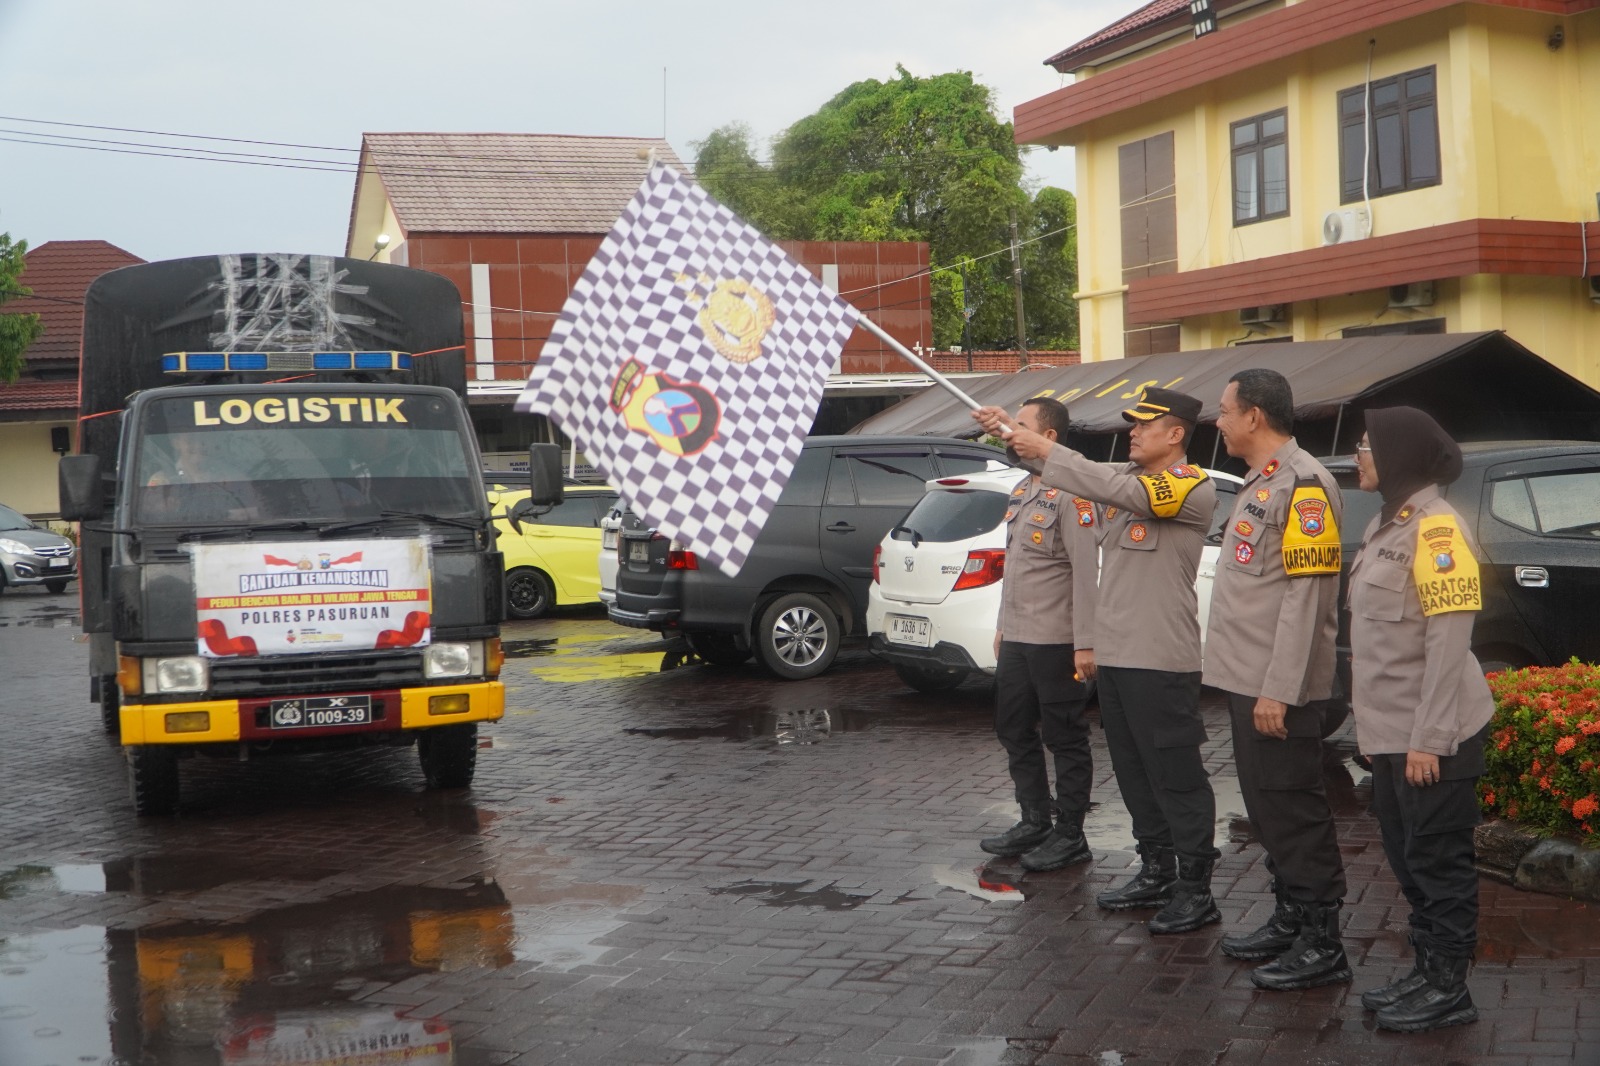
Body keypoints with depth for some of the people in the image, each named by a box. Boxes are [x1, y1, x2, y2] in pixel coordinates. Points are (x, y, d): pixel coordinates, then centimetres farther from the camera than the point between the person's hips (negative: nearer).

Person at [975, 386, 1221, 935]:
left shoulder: (1194, 488, -12)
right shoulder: (1125, 475, 15)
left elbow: (1121, 491, -25)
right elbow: (1072, 470, 8)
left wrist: (1046, 449, -22)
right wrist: (1012, 432, -6)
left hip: (1162, 660, -8)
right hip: (1115, 653, 9)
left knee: (1176, 776, -3)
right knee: (1134, 772, 16)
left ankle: (1196, 890, 5)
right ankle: (1156, 873, 28)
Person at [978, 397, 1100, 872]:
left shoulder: (1070, 493, -14)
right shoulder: (1021, 491, 15)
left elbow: (1085, 570, -18)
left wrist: (1084, 642, -21)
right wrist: (1003, 626, 20)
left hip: (1055, 641, -9)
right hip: (1016, 639, 10)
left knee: (1065, 739, 1)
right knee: (1015, 732, 16)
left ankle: (1069, 836, 10)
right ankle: (1035, 824, 28)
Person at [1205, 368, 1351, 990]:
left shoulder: (1302, 485, -15)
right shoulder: (1259, 484, 17)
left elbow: (1304, 597, -21)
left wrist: (1278, 689, -23)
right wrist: (1251, 682, 17)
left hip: (1277, 689, -10)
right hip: (1248, 681, 10)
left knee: (1294, 812, -4)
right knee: (1266, 809, 16)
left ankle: (1322, 944, 3)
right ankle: (1289, 921, 27)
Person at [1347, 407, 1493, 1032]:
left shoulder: (1435, 527, -16)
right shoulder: (1385, 525, 14)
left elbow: (1449, 640, -20)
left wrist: (1428, 738, -22)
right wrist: (1373, 722, 18)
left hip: (1433, 736, -9)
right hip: (1392, 733, 9)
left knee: (1439, 861, 0)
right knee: (1406, 859, 16)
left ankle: (1450, 989, 10)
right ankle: (1427, 972, 27)